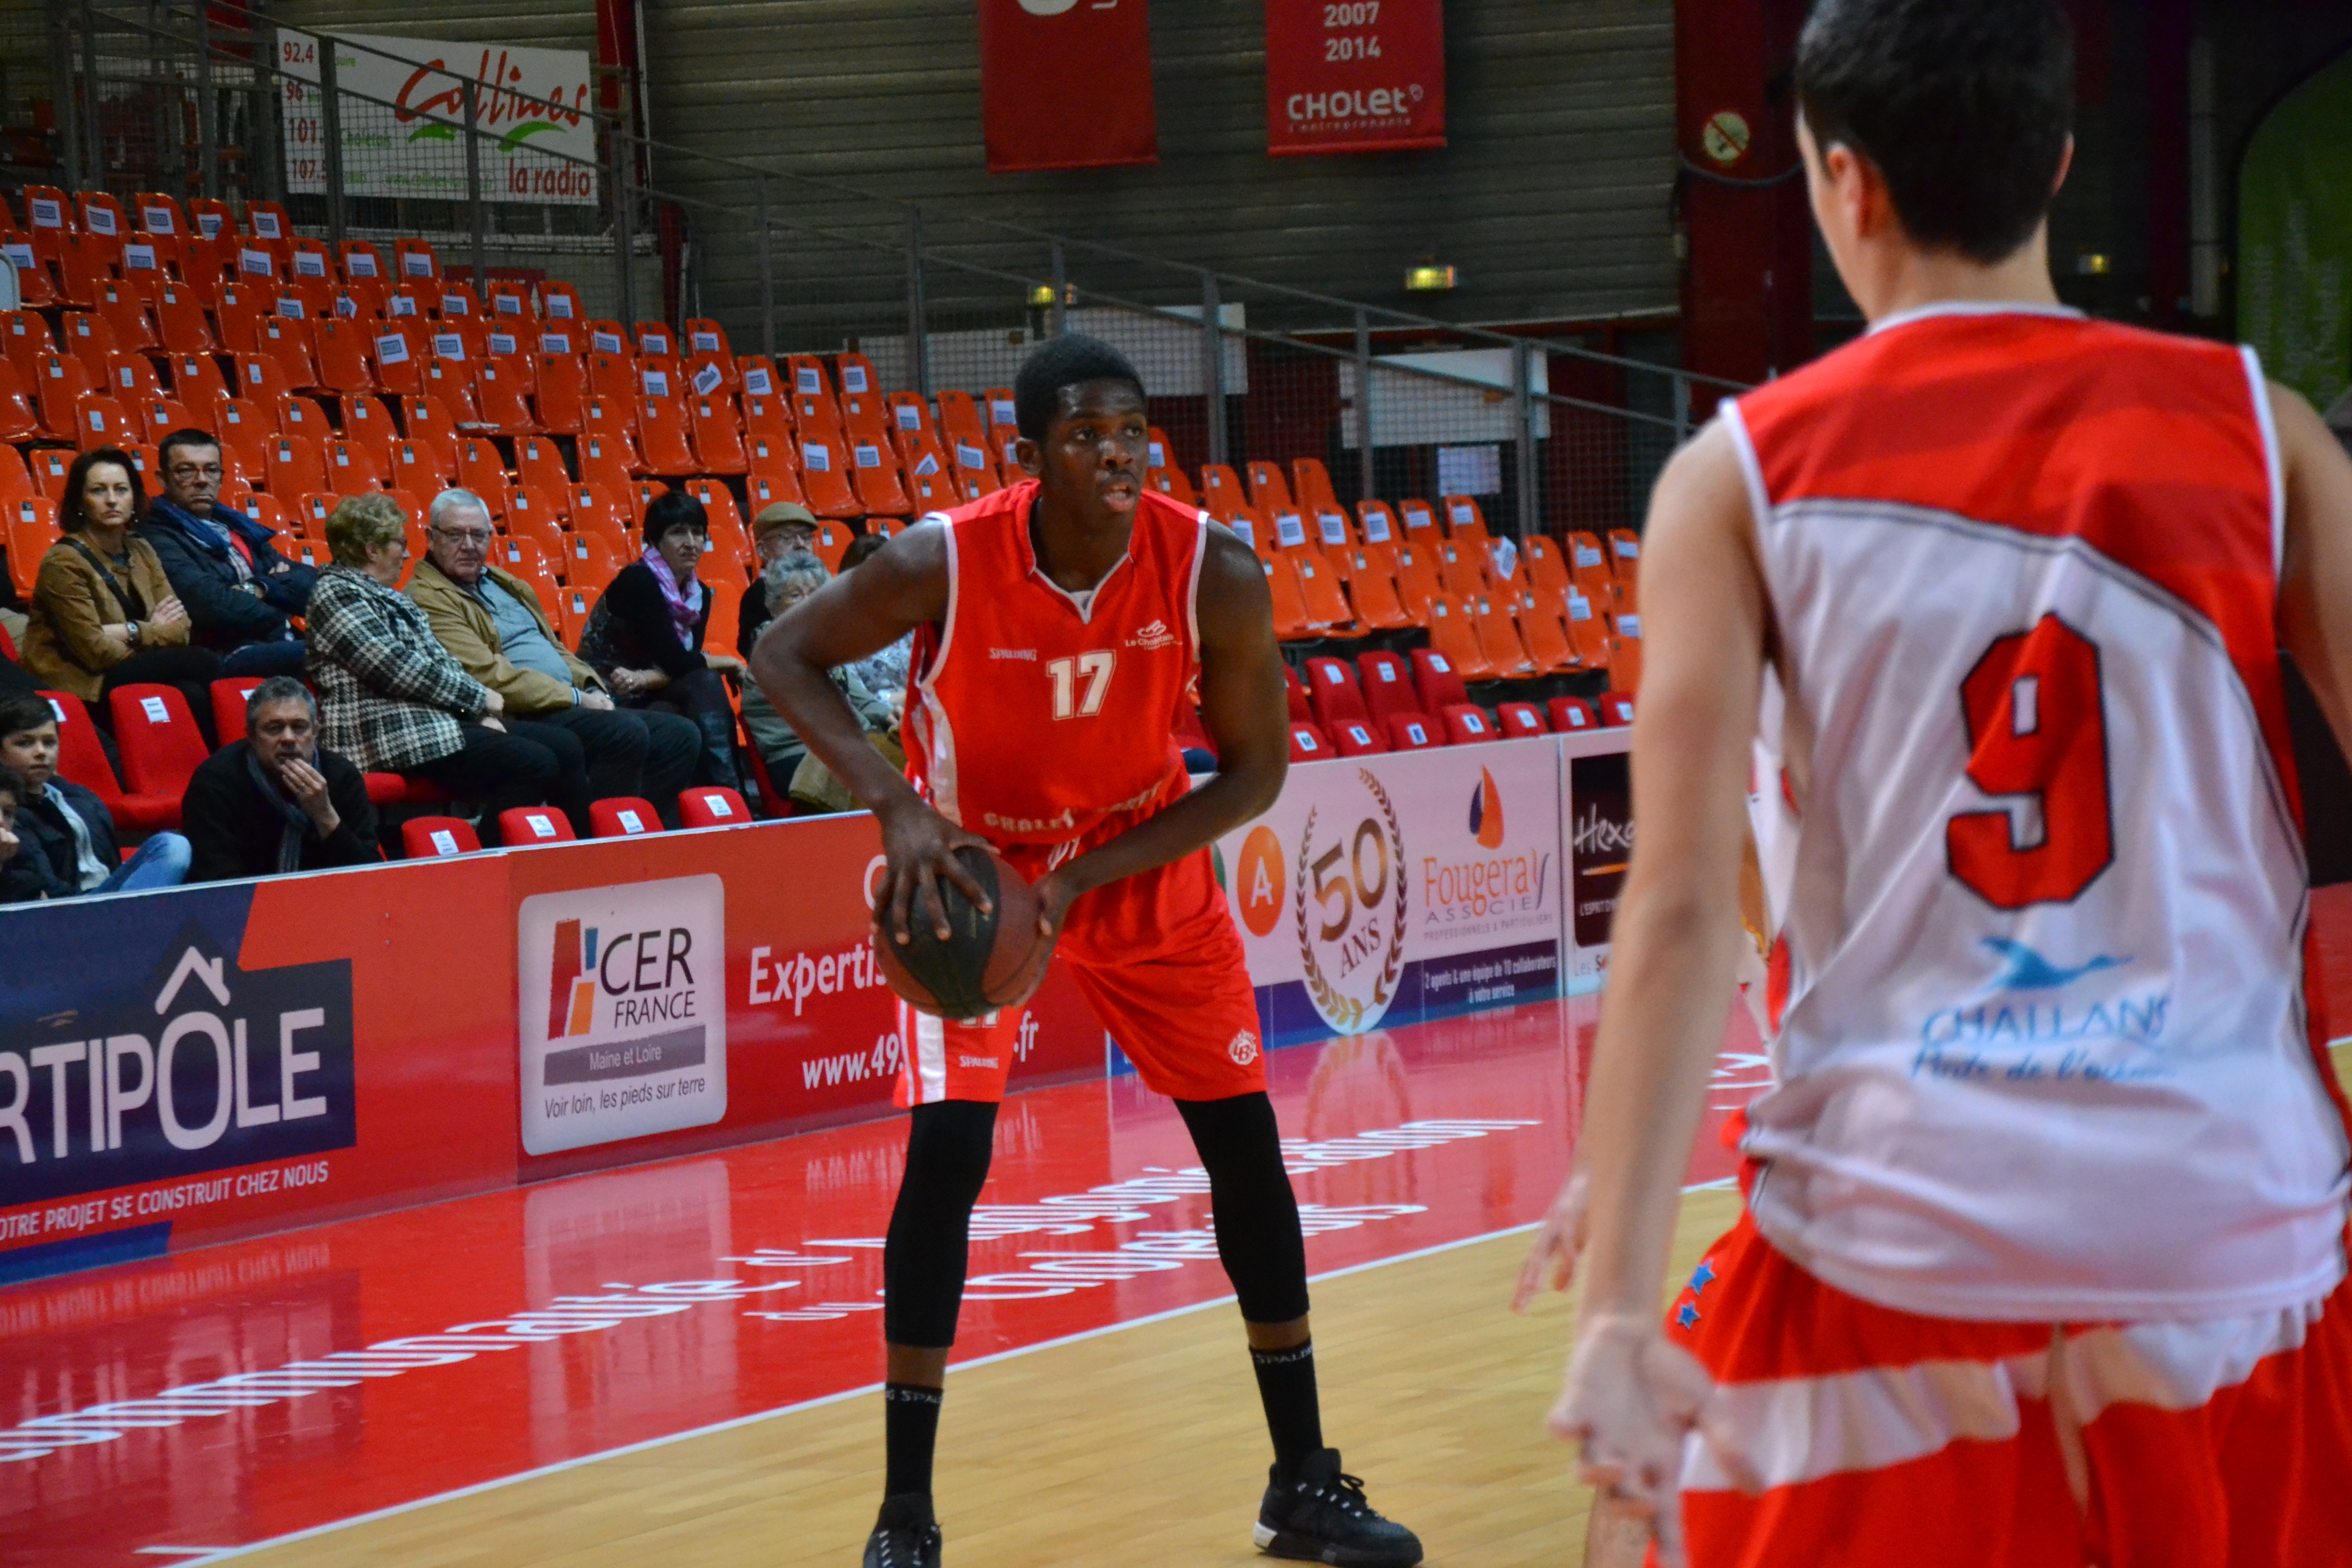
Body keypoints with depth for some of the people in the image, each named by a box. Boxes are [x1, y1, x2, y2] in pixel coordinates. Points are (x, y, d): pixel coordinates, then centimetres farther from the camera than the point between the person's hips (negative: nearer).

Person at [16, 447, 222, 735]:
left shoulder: (140, 551, 12)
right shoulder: (64, 562, -10)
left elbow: (181, 629, 3)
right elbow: (96, 651, -15)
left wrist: (128, 633, -11)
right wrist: (149, 633, -4)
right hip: (80, 687, -5)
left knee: (193, 694, -28)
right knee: (201, 663, -21)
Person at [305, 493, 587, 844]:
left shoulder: (386, 597, 23)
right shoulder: (336, 594, -8)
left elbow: (440, 664, 20)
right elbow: (399, 670, -16)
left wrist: (480, 709, 1)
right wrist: (480, 699, -9)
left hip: (438, 720, 10)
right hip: (396, 735, -10)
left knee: (565, 749, -1)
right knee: (534, 764, -22)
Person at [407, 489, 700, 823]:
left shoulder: (504, 584, 22)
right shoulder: (427, 600, -8)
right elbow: (488, 676, -17)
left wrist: (593, 690, 6)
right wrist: (575, 697, -14)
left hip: (569, 703, 10)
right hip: (519, 718, -10)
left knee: (680, 736, -1)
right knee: (626, 733, -30)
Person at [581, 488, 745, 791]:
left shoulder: (699, 593, 7)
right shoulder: (638, 581, -16)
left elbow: (678, 666, -3)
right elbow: (676, 662, -21)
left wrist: (643, 679, -23)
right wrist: (727, 662, -6)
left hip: (643, 695, 7)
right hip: (606, 694, -7)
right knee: (706, 684, -28)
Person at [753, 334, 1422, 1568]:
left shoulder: (1215, 574, -23)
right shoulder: (944, 564, -27)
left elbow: (1256, 768, -13)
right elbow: (784, 657, -14)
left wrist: (1087, 877, -23)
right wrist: (895, 806, -29)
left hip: (1146, 866, 3)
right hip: (978, 867, -2)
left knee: (1245, 1142, 2)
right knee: (945, 1152, -17)